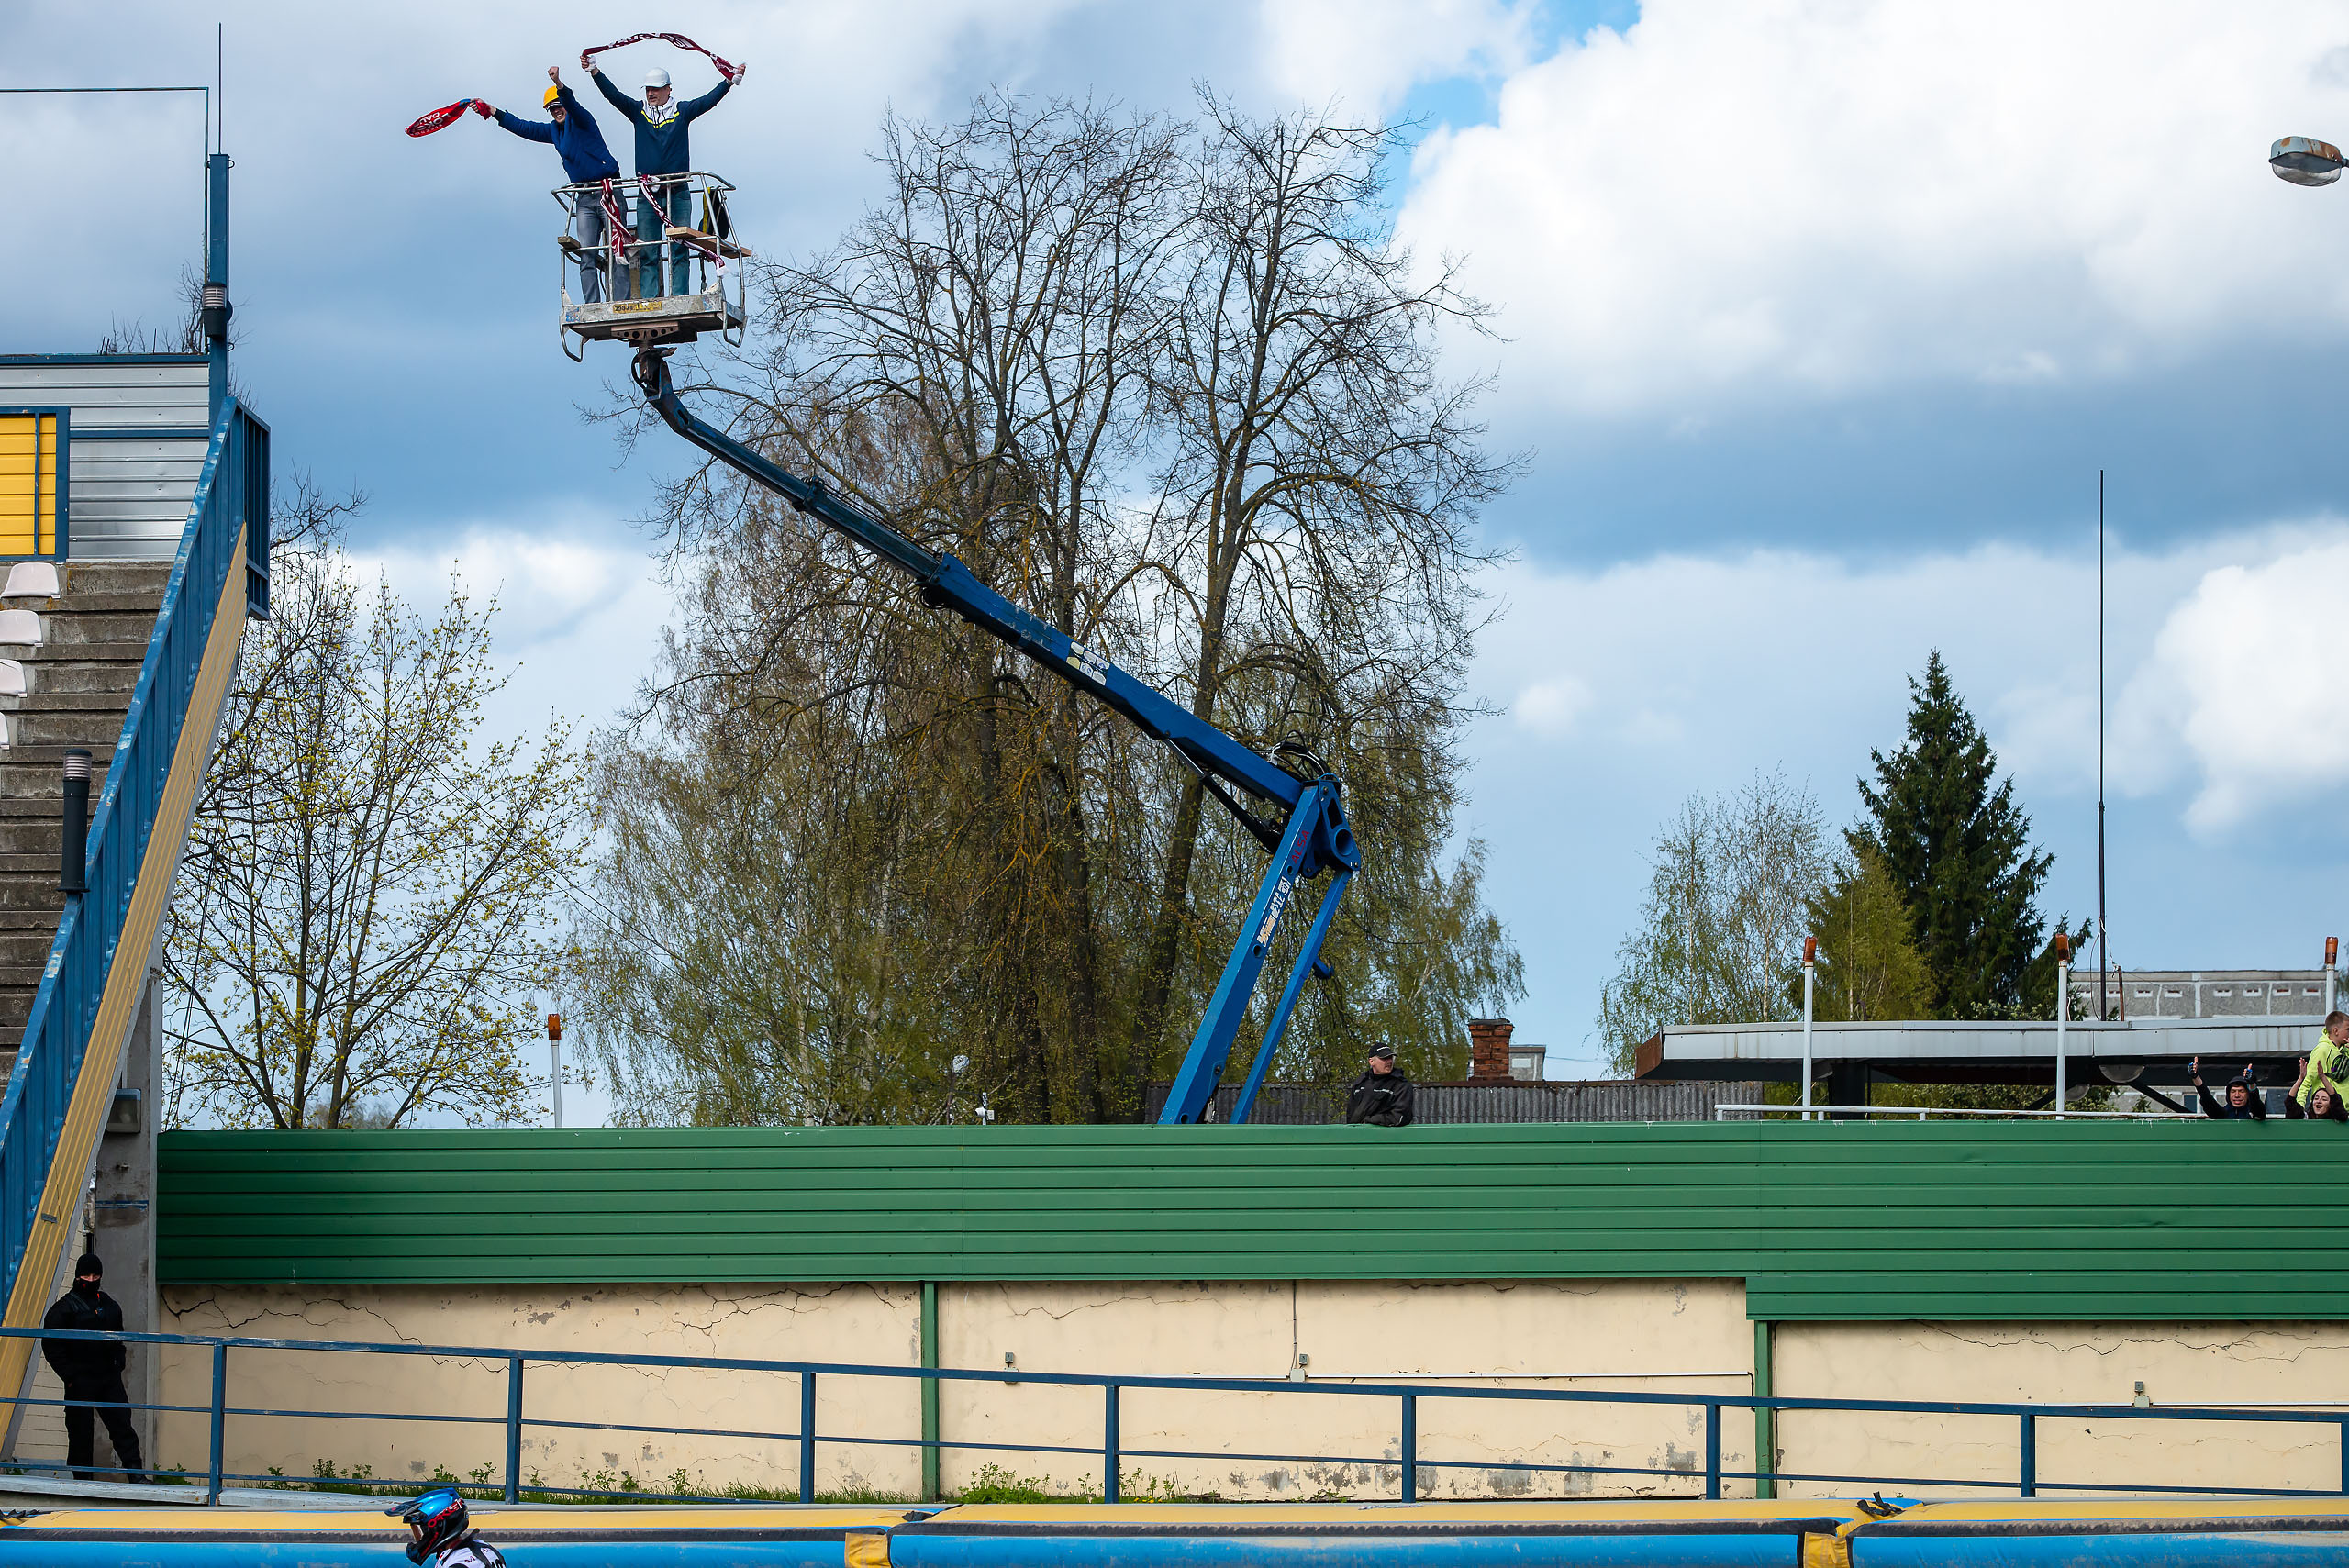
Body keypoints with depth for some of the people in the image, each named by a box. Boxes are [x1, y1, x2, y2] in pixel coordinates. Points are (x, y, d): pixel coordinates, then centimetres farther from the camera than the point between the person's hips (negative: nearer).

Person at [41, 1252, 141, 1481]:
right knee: (81, 1432, -1)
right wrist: (69, 1376, -11)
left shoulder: (110, 1306, 15)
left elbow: (119, 1340, 27)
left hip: (110, 1379, 4)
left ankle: (135, 1474, -2)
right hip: (80, 1382, -4)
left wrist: (118, 1363, 11)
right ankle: (83, 1479, 6)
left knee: (122, 1427, -1)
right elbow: (51, 1345, -5)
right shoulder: (65, 1307, -2)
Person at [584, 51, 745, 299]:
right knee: (647, 253, -3)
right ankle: (647, 302, -7)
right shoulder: (638, 112, 11)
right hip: (648, 194, 1)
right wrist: (595, 72, -10)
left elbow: (709, 100, -1)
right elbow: (613, 95, 3)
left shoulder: (682, 111, 8)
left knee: (679, 249, -6)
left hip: (678, 193, -1)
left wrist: (729, 81, -15)